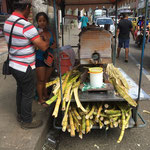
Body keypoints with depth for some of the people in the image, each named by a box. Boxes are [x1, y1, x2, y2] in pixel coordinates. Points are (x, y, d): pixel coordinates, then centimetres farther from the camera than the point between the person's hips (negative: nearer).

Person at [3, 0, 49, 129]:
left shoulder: (7, 22, 2)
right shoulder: (26, 26, -26)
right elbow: (43, 47, -23)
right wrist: (48, 42, -1)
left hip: (13, 65, 9)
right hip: (25, 68, -8)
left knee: (20, 90, 24)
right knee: (28, 94, 9)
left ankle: (21, 114, 44)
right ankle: (26, 121, 27)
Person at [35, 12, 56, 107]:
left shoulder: (50, 31, 5)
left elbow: (55, 43, 8)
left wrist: (51, 46, -13)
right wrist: (40, 36, -32)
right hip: (40, 59, -5)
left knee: (47, 79, 17)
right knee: (41, 80, 2)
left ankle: (46, 95, 36)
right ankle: (41, 99, 17)